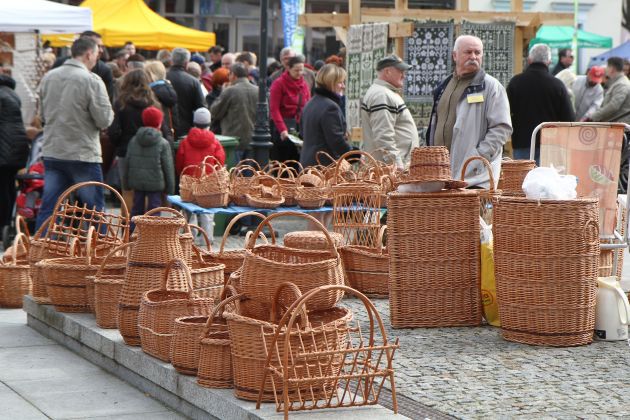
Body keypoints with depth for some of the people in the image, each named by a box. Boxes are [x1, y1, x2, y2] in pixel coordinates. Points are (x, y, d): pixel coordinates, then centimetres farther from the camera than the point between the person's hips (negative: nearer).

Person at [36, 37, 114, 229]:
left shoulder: (48, 77, 5)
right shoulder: (91, 80, -13)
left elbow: (43, 116, 14)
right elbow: (104, 120, -13)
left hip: (51, 153, 5)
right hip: (83, 155, -5)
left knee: (48, 208, 7)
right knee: (94, 208, 6)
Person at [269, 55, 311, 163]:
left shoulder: (304, 85, 13)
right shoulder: (279, 84, -4)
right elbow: (274, 109, -11)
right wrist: (282, 129, -20)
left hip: (300, 127, 5)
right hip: (282, 125, -5)